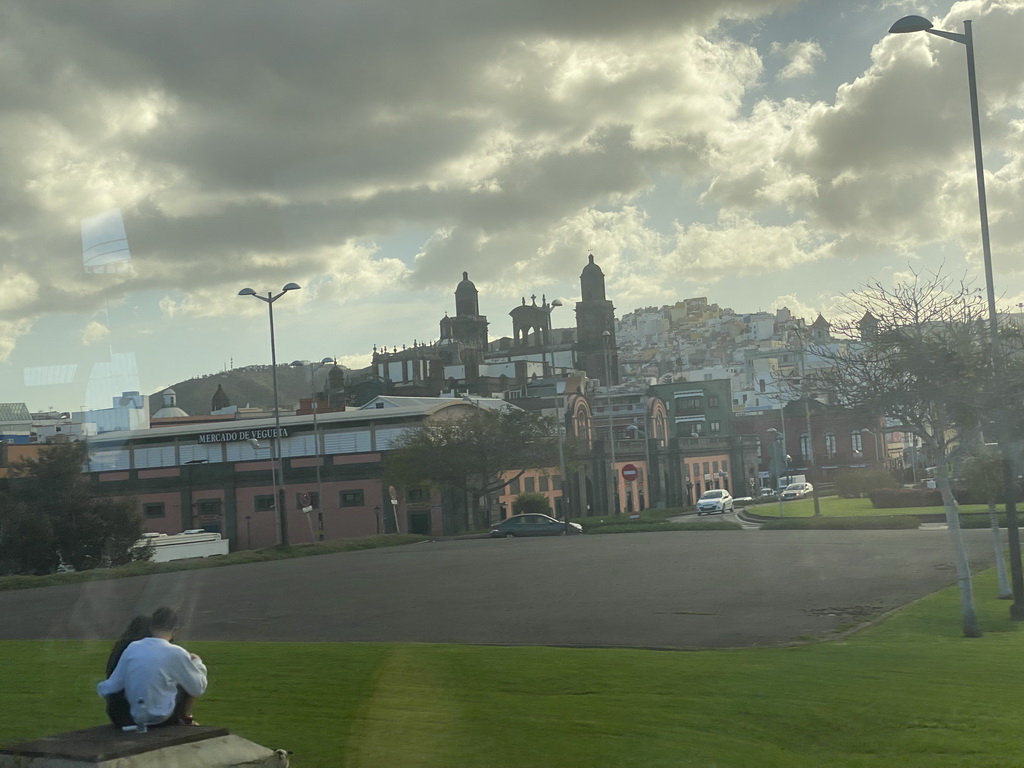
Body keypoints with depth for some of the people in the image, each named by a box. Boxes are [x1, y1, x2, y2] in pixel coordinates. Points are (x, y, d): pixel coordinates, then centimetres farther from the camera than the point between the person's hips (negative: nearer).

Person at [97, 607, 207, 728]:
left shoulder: (132, 648, -5)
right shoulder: (175, 653, -16)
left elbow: (111, 686, 1)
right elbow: (198, 688, -5)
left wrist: (102, 688, 24)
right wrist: (197, 662, 13)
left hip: (135, 717, 5)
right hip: (162, 717, -5)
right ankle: (185, 718, 24)